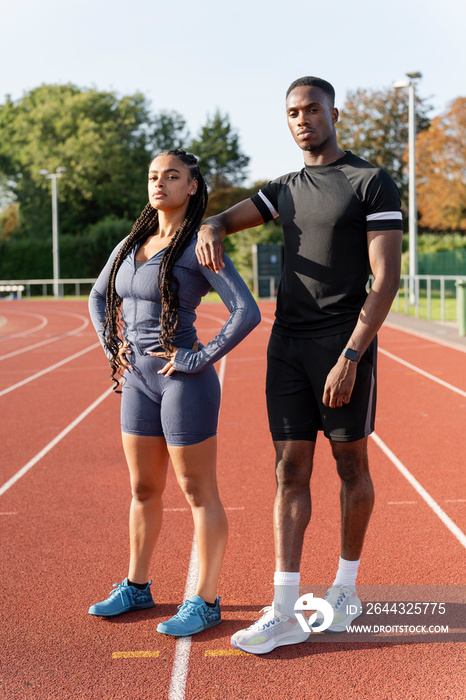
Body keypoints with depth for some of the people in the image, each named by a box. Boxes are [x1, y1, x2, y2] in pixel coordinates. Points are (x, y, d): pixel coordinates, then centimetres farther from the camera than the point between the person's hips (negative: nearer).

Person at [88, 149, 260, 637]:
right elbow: (99, 296, 26)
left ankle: (205, 601, 15)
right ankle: (136, 586, 32)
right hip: (138, 380, 7)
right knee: (143, 490, 17)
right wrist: (112, 346, 13)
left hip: (184, 381, -7)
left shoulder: (199, 247, -11)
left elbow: (247, 312, -20)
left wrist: (200, 359, -18)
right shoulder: (131, 244, 10)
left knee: (198, 492, 4)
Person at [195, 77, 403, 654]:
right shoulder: (286, 189, 15)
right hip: (287, 345, 5)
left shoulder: (372, 183, -5)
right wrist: (210, 230, -8)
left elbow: (386, 279, -11)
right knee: (290, 472, 1)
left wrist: (349, 358, -20)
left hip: (345, 342, -5)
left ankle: (345, 588, 25)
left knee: (350, 465, 7)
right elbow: (224, 219, 20)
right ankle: (284, 612, 1)